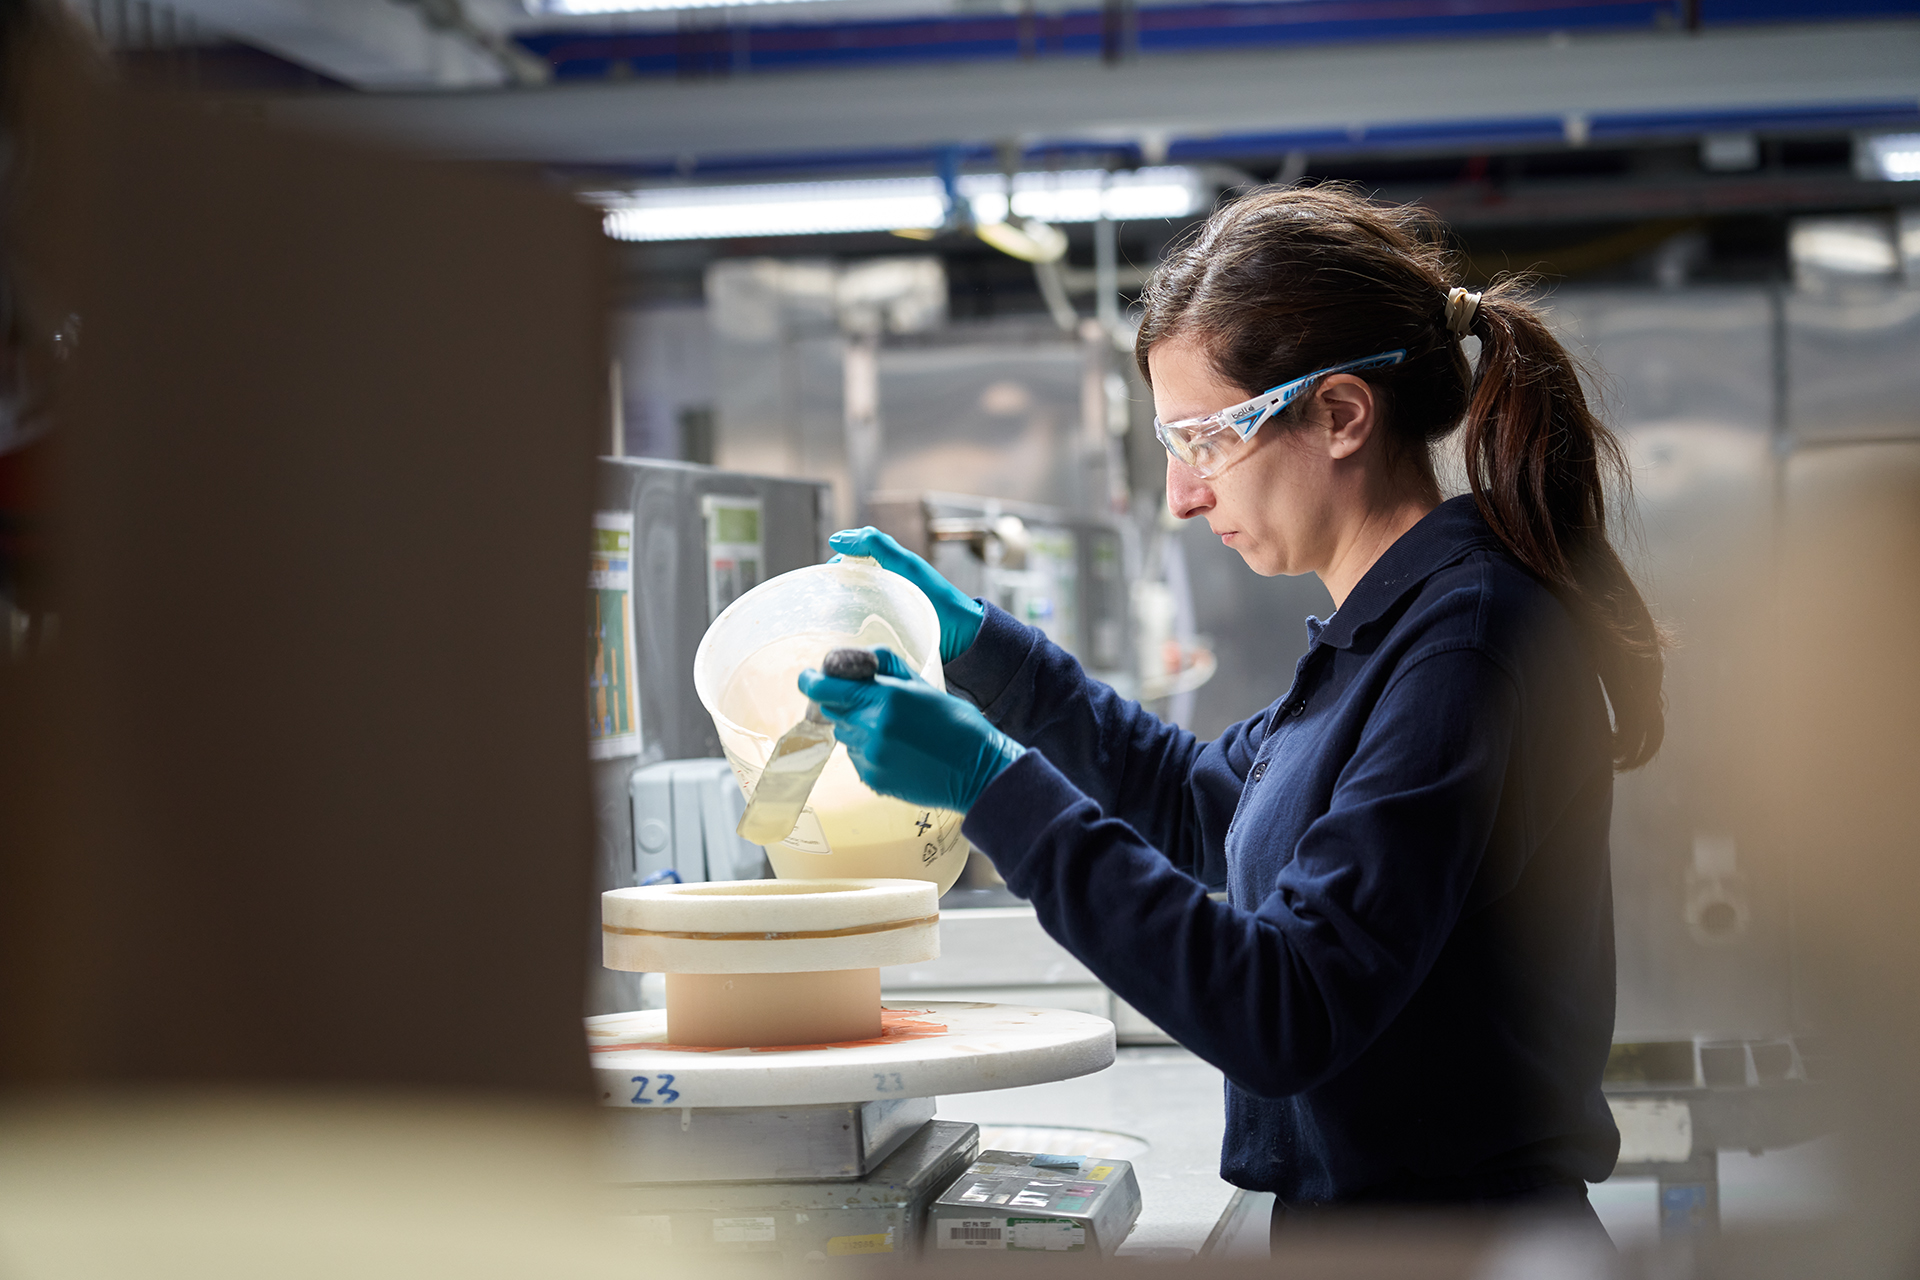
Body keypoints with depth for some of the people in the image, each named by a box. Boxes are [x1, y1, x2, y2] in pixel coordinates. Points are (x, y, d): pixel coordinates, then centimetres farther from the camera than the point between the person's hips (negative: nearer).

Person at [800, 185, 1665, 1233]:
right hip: (1350, 1208, 9)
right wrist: (976, 643, 20)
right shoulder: (1388, 630, 9)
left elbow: (1287, 1018, -27)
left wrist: (996, 787, -26)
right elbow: (1201, 804, 27)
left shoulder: (1471, 642, -22)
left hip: (1445, 1239, -9)